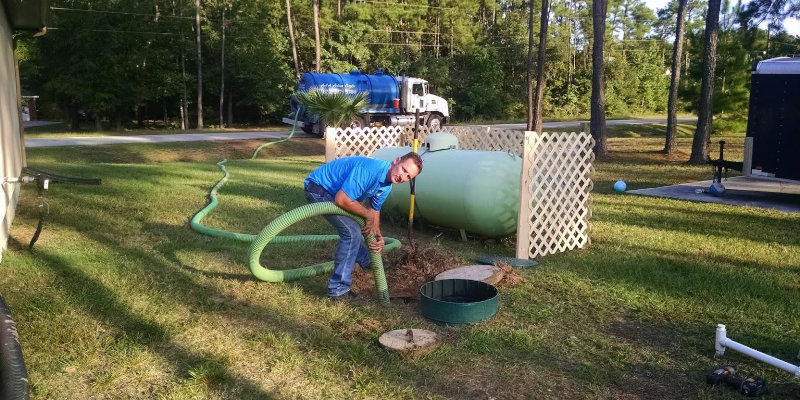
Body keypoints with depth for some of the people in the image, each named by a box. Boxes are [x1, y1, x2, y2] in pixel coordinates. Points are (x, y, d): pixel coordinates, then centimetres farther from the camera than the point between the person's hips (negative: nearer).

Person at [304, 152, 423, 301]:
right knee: (352, 232, -16)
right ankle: (338, 289, -9)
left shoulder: (387, 186, -2)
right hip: (318, 188, -10)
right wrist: (369, 215, -20)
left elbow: (374, 209, 11)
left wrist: (378, 235, -5)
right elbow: (342, 200, -34)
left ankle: (365, 261, 55)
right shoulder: (370, 170, -33)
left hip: (333, 191, 10)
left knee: (352, 228, 28)